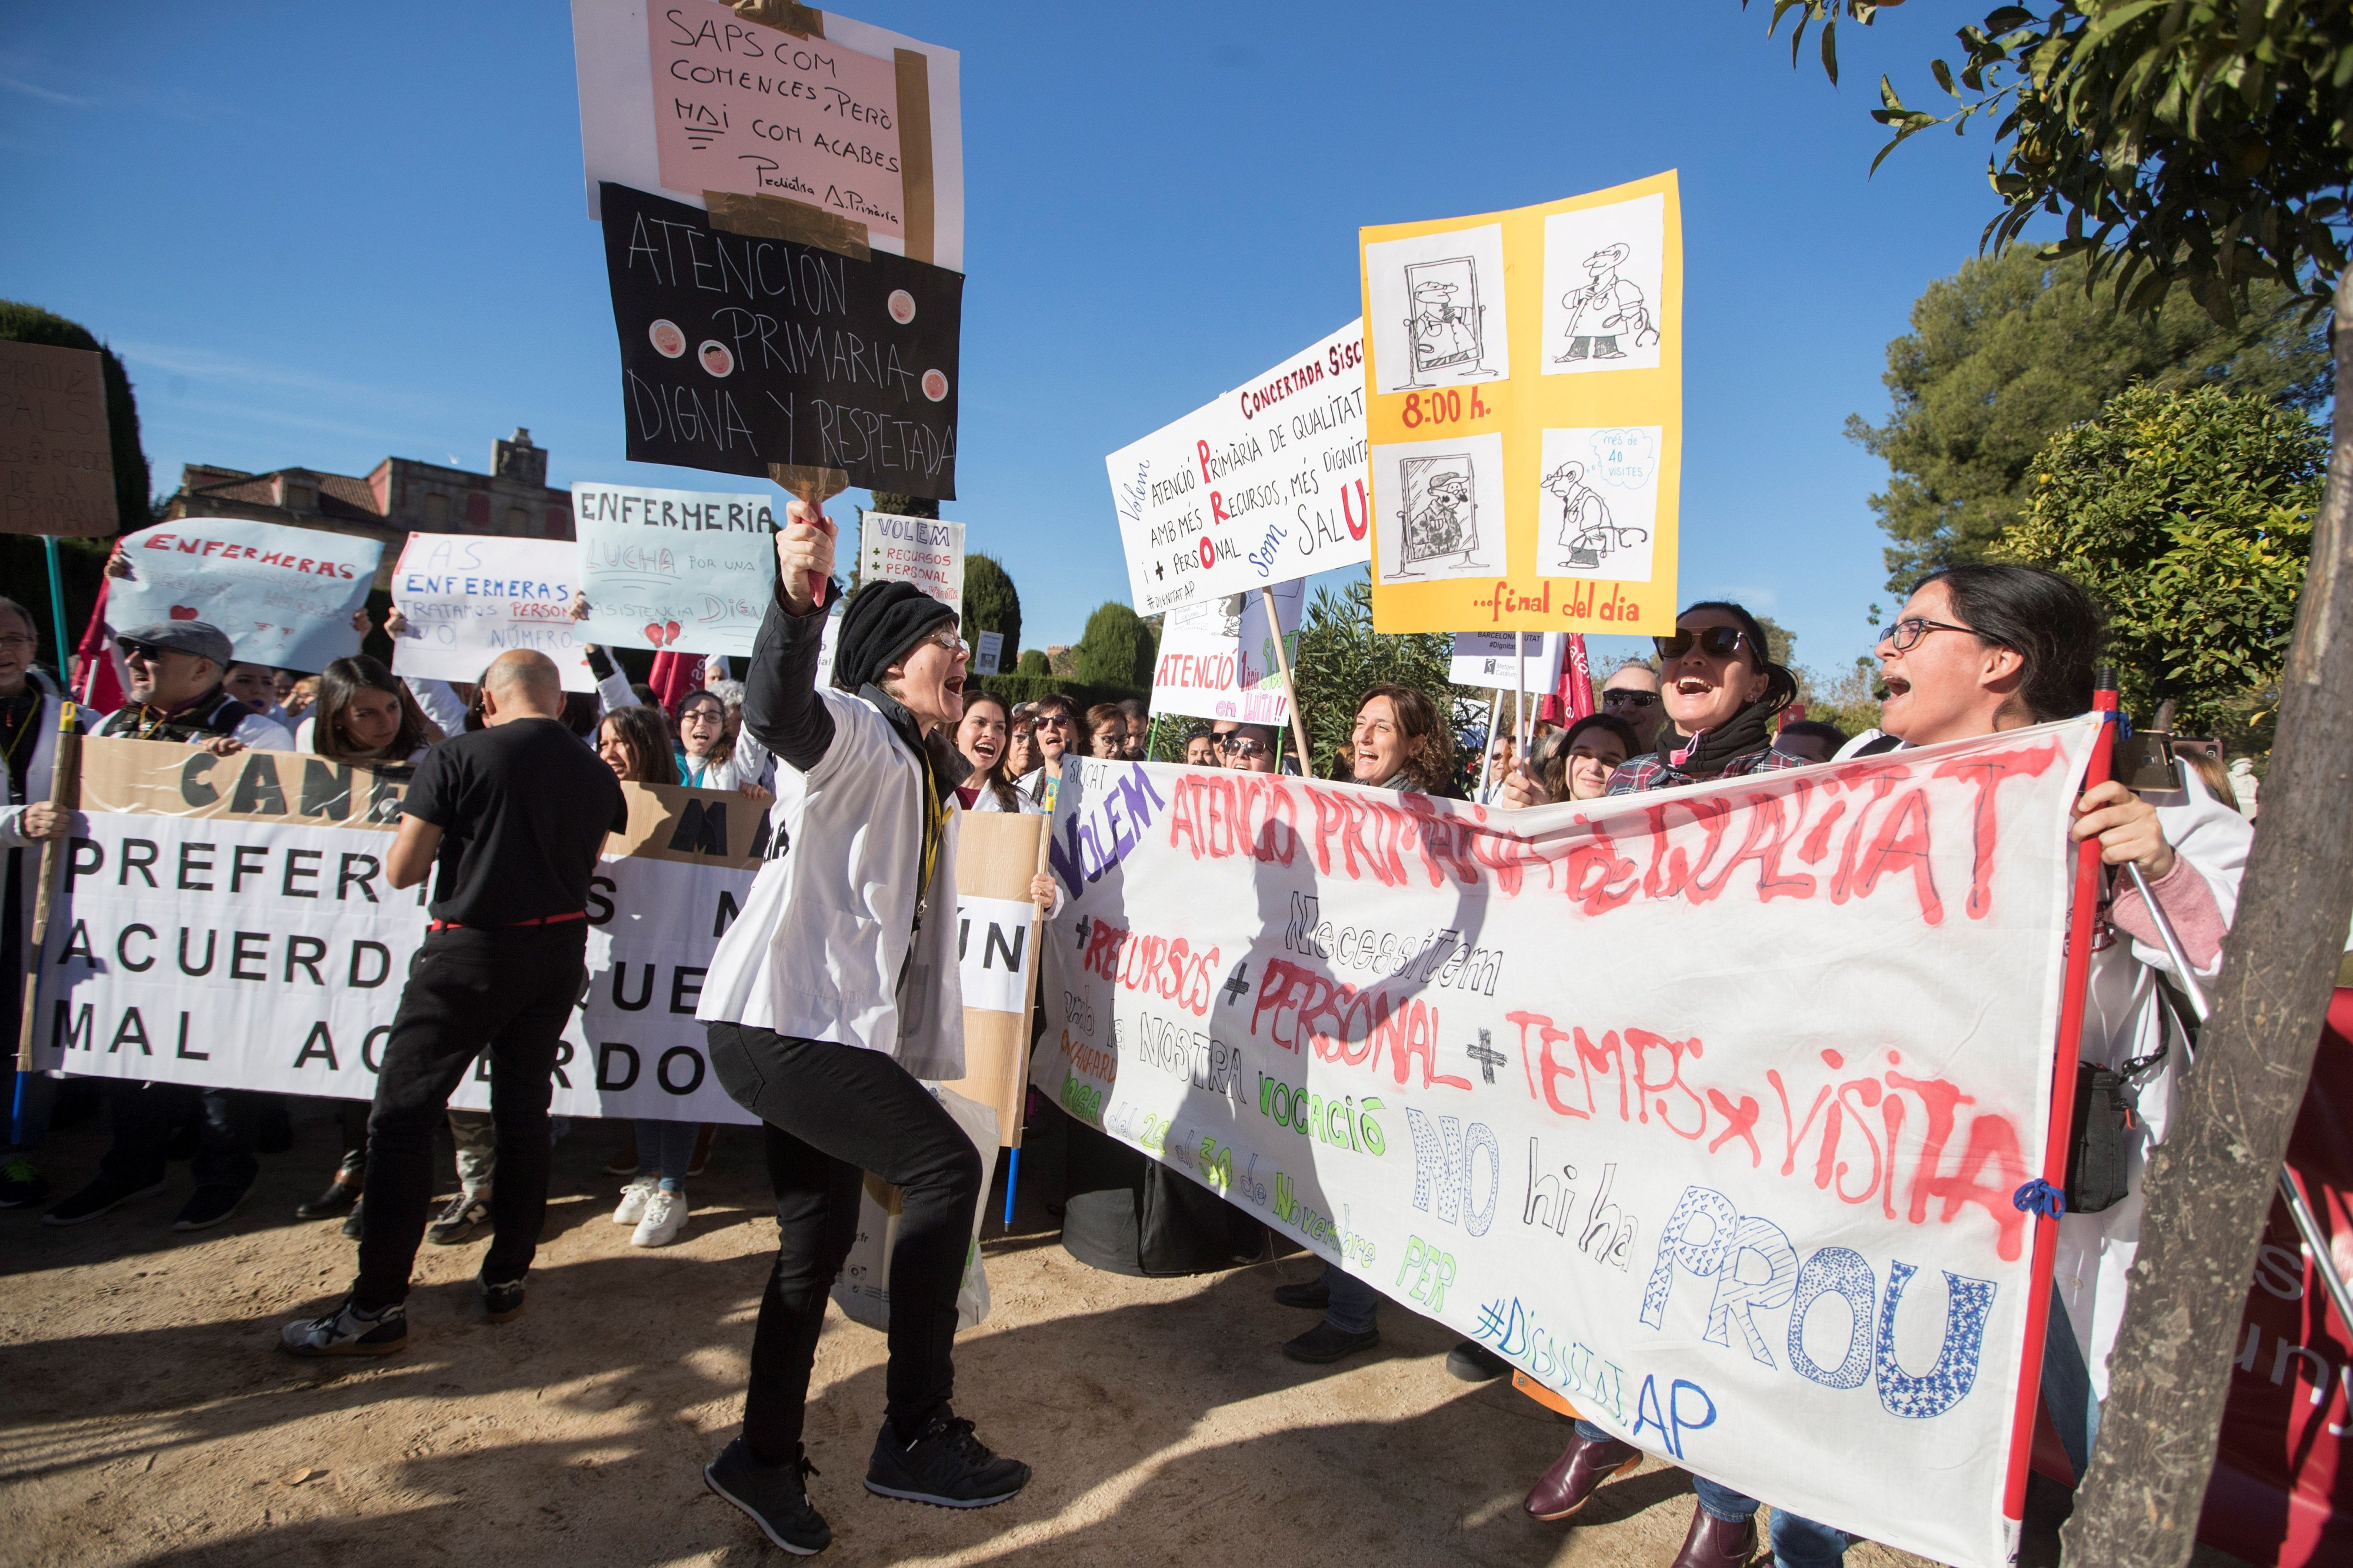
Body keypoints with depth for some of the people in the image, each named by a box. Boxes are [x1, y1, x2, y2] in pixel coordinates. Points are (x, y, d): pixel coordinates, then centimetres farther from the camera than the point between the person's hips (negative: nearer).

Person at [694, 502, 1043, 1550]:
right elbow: (777, 711, -35)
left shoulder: (924, 772, 20)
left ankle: (764, 1459, 29)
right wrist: (796, 597, -51)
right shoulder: (852, 731, -9)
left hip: (833, 1026, 10)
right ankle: (916, 1435, -6)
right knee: (944, 1165, -15)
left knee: (820, 1235, 14)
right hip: (780, 1015, -10)